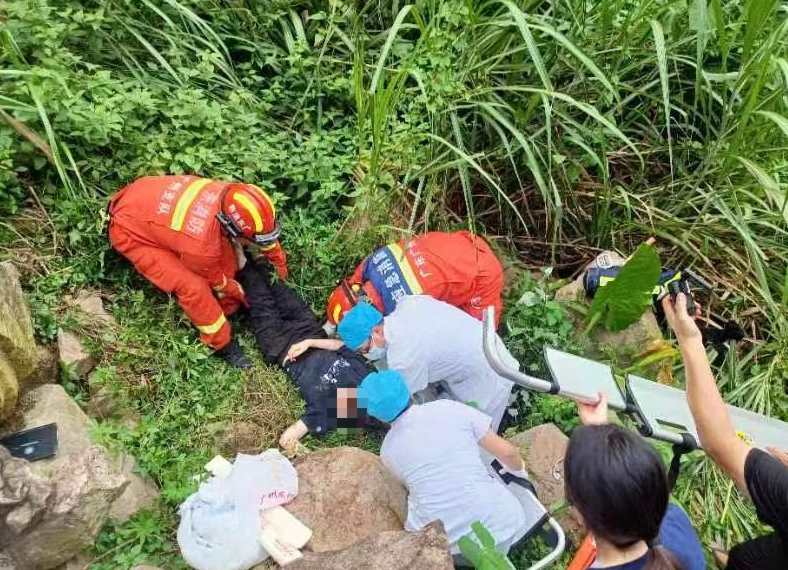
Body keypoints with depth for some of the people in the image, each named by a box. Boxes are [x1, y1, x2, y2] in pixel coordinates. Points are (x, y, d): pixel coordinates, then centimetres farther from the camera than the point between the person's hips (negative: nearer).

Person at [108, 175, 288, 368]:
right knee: (193, 287, -18)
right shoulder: (202, 245, -39)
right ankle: (223, 344, 1)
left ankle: (226, 310, 18)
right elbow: (215, 280, -13)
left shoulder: (232, 195, -23)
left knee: (225, 252, 2)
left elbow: (265, 230, 0)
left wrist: (280, 263, 13)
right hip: (129, 231, -7)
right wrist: (242, 293, 4)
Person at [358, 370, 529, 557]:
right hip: (501, 524, 1)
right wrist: (519, 469, 24)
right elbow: (507, 452, 1)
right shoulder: (449, 408, -1)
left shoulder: (388, 449, 4)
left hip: (447, 542, 0)